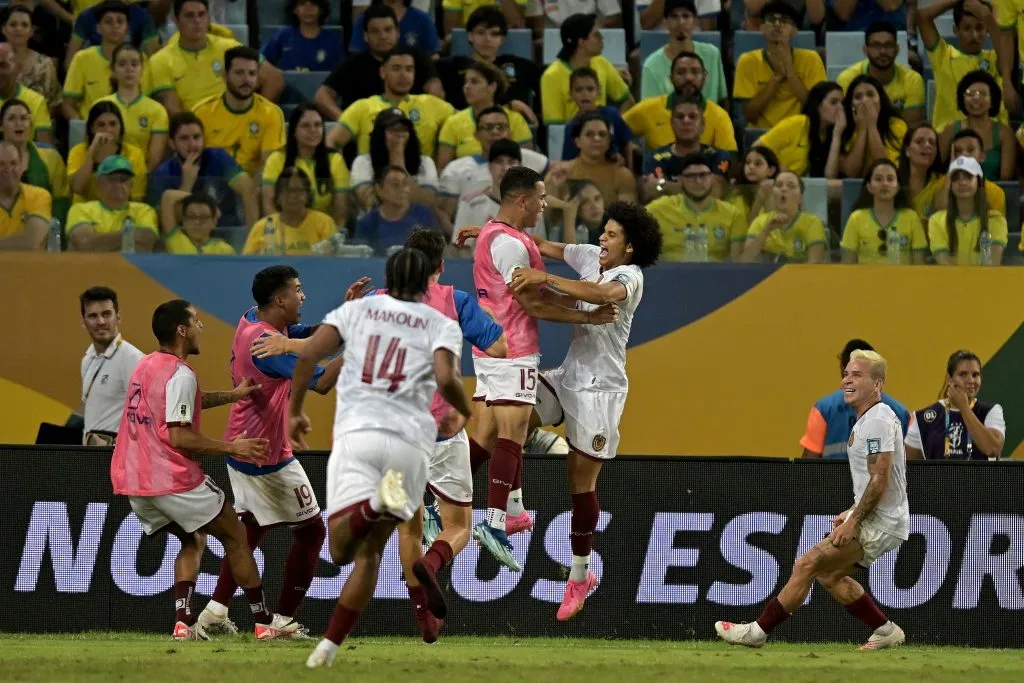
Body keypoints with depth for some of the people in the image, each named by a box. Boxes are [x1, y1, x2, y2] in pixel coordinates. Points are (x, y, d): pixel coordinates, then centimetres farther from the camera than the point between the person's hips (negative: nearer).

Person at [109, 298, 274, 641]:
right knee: (235, 536, 9)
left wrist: (231, 395, 27)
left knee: (193, 541, 23)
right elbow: (179, 437, -20)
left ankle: (184, 622, 4)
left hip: (132, 483, 8)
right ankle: (263, 621, 12)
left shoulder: (146, 365, 13)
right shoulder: (180, 374, -14)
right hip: (173, 481, -8)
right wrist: (231, 448, -12)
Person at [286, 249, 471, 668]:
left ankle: (380, 504, -43)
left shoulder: (355, 310, 17)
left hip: (357, 432, -1)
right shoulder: (440, 324, 12)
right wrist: (463, 413, 14)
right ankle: (329, 647, 5)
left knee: (342, 547, -12)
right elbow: (446, 379, -7)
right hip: (410, 441, 1)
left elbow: (308, 355, 5)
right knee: (369, 550, 12)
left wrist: (295, 412, 18)